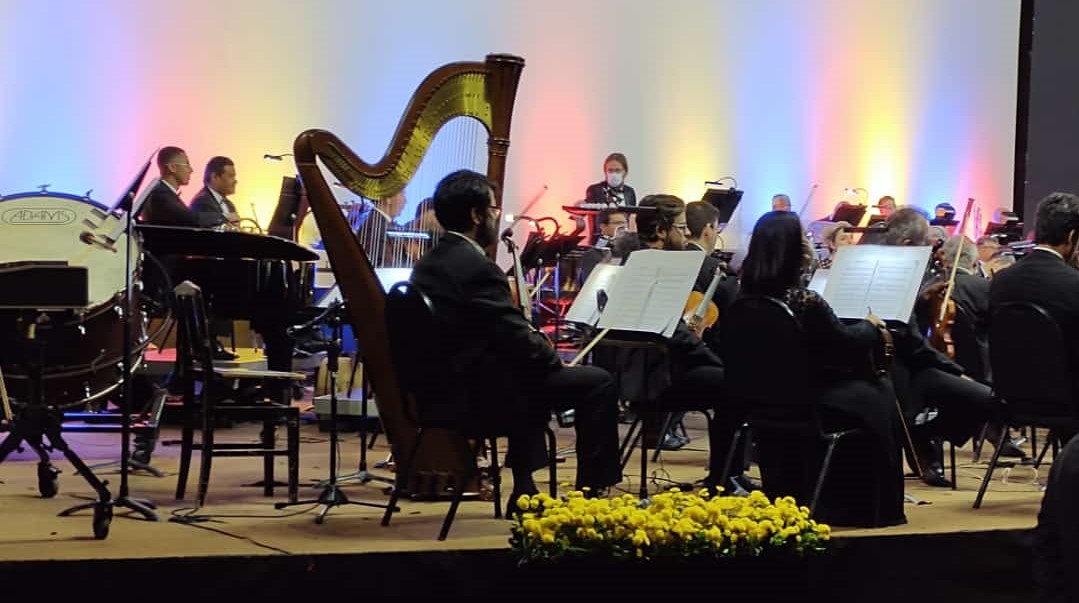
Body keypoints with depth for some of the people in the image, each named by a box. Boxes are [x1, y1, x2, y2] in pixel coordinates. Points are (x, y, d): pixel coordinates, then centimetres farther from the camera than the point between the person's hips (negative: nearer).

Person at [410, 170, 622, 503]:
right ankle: (591, 491, 6)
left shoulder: (427, 264, 8)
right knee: (598, 382, -3)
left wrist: (539, 344, 11)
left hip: (446, 384, 10)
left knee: (534, 373, 35)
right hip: (483, 391, -10)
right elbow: (517, 338, -20)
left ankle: (524, 491, 34)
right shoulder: (476, 266, -20)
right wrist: (556, 361, -2)